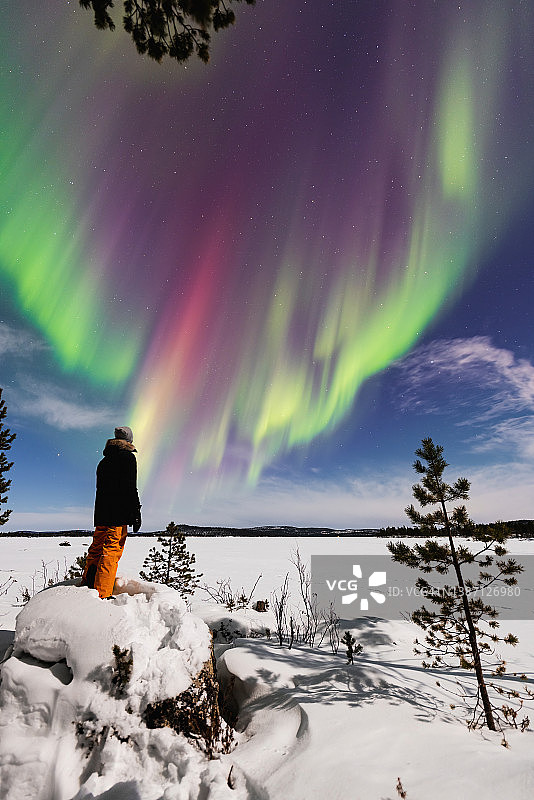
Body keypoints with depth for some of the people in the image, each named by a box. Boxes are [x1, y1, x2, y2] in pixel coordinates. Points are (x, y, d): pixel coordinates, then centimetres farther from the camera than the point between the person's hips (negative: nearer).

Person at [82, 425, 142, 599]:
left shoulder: (104, 461, 19)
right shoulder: (128, 457, -5)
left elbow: (100, 488, 21)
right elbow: (131, 488, -13)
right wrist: (136, 512, -12)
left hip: (101, 513, 8)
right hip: (118, 514, -8)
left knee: (96, 549, 15)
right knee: (112, 551, -6)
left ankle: (87, 586, 19)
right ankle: (102, 594, -7)